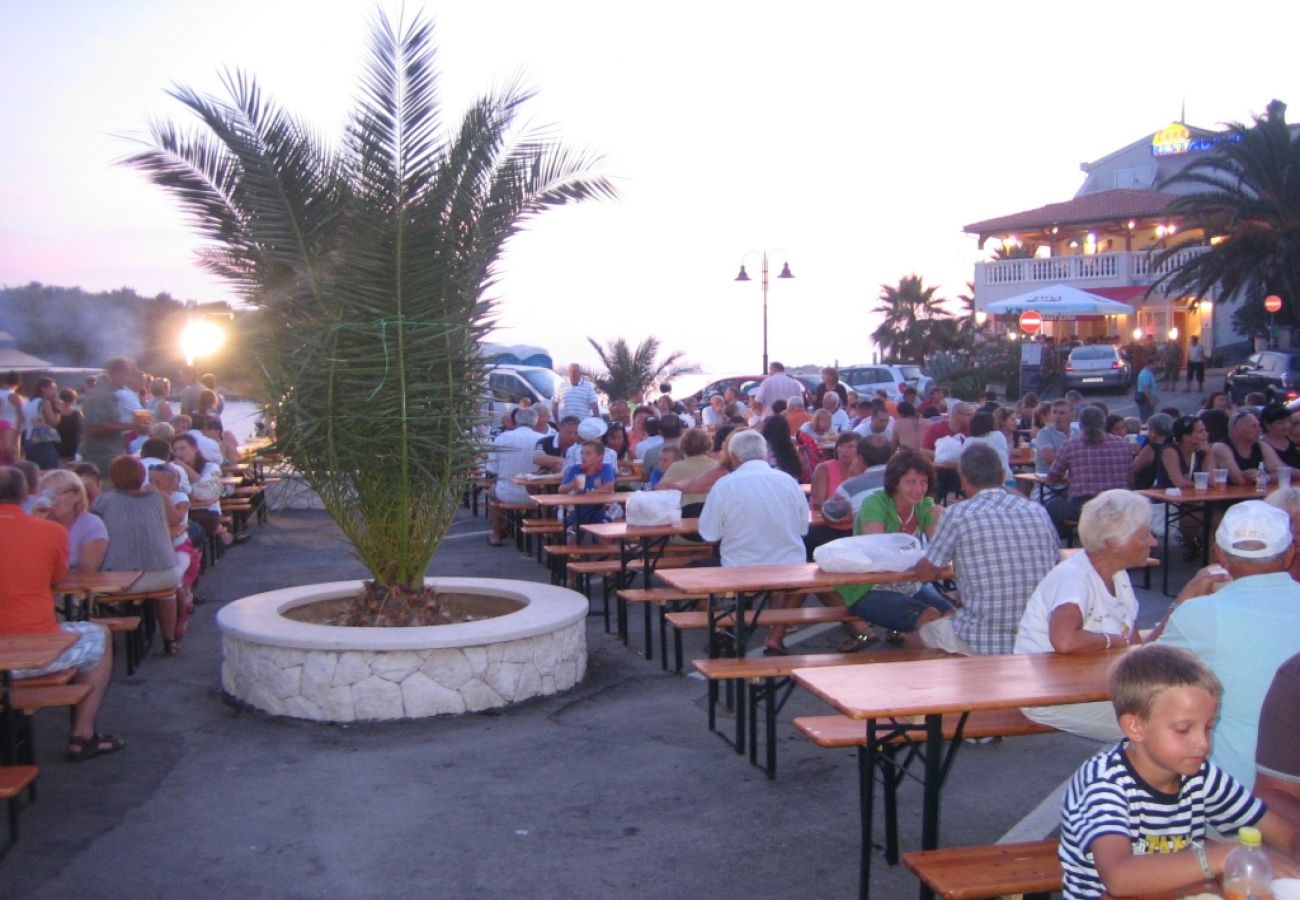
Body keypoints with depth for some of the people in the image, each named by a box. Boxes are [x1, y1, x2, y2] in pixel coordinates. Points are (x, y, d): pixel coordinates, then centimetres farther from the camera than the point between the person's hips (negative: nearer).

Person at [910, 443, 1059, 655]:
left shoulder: (958, 515, -9)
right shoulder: (1038, 512, 2)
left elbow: (924, 574, 1)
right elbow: (1055, 560, 18)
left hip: (984, 644, -4)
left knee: (925, 630, 24)